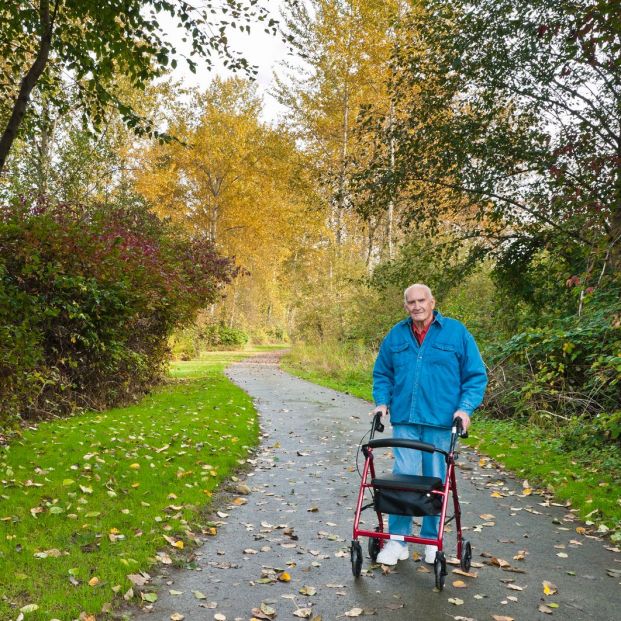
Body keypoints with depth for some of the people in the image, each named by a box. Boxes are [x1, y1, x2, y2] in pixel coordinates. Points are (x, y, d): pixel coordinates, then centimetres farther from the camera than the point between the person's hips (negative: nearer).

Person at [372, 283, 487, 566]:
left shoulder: (456, 332, 0)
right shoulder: (396, 335, 7)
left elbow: (476, 375, 2)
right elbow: (382, 374, 17)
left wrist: (466, 408, -9)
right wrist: (382, 402, 3)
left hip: (441, 421, -1)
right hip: (404, 420, 1)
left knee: (436, 481, 8)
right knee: (402, 477, -2)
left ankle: (431, 539, 25)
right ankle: (397, 539, 9)